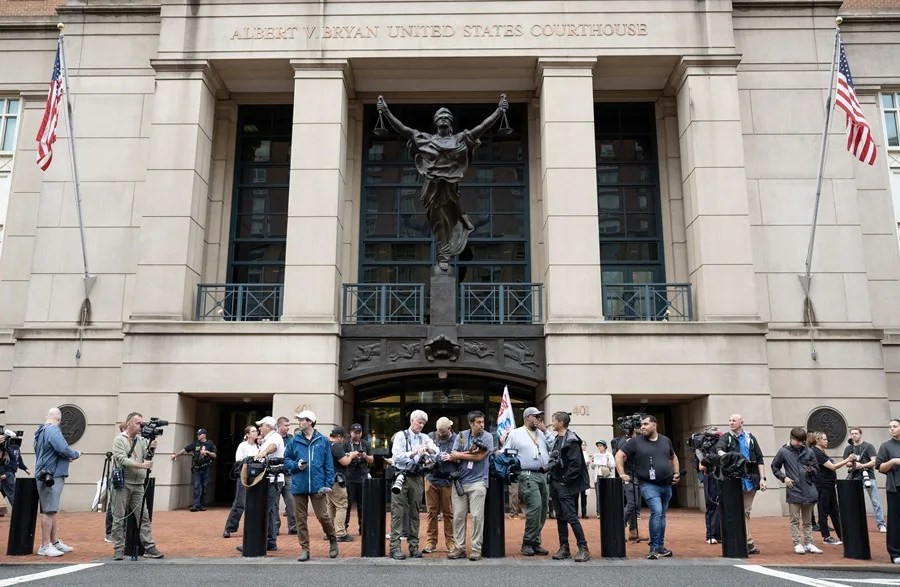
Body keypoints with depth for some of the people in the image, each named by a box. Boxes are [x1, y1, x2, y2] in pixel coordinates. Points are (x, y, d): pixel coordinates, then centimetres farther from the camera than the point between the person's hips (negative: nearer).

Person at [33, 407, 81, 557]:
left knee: (52, 510, 14)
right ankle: (45, 546, -3)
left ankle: (55, 542, 20)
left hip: (47, 475, 10)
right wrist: (76, 454, -7)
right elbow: (63, 449, -26)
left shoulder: (41, 431, 16)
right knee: (49, 511, -6)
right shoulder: (53, 430, -15)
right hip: (51, 476, -10)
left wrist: (67, 457, 11)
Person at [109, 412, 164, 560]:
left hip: (138, 485, 4)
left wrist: (151, 449, -14)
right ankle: (118, 550, 11)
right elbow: (122, 460, -15)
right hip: (122, 484, -4)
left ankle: (149, 548, 4)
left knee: (144, 517, 2)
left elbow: (146, 457, 5)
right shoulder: (119, 440, -3)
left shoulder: (142, 440, 11)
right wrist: (141, 465, -23)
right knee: (119, 519, 3)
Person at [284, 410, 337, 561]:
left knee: (323, 516, -3)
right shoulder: (294, 441, 5)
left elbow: (329, 464, 3)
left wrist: (328, 484, -3)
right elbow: (286, 461, 11)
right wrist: (296, 465, -10)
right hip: (299, 485, 2)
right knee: (301, 519, 6)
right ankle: (304, 549, 18)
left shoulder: (323, 441, 2)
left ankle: (333, 540, 23)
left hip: (317, 485, -2)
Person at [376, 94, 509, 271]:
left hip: (452, 189, 1)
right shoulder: (426, 140, 7)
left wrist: (500, 110, -7)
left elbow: (482, 126, 2)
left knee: (451, 221, 5)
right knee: (439, 222, 2)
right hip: (434, 188, -1)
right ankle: (443, 256, 9)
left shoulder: (461, 139, 8)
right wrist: (387, 112, -8)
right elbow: (403, 129, 1)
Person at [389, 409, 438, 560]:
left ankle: (414, 546, 14)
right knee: (398, 512, -4)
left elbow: (436, 451, -3)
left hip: (416, 478, 4)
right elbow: (397, 456, -11)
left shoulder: (424, 438, 10)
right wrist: (414, 452, -21)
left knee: (414, 513, 8)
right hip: (401, 476, -4)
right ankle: (395, 546, -2)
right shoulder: (401, 436, -1)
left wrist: (427, 448, -24)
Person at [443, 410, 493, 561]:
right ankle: (460, 548, 13)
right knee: (458, 516, 5)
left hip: (478, 482, -3)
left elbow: (479, 457, -13)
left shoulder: (487, 437, -3)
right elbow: (453, 456, -2)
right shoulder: (462, 436, 6)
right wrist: (470, 453, -15)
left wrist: (460, 455, -4)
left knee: (477, 516, -3)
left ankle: (476, 549, 6)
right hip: (459, 481, 3)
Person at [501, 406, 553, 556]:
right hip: (528, 475, -6)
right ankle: (527, 543, -6)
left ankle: (535, 542, 17)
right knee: (535, 506, -18)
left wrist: (545, 431, 3)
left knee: (542, 510, 6)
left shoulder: (542, 433, 19)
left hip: (544, 475, 6)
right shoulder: (515, 434, 5)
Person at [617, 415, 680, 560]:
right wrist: (622, 474, -11)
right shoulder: (635, 441, -4)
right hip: (649, 485, -5)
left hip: (666, 485, 5)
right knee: (656, 512, -19)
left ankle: (660, 546, 25)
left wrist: (676, 473, 15)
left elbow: (673, 457, 26)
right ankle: (654, 548, -9)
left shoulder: (665, 440, 10)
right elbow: (619, 455, -3)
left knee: (662, 515, 13)